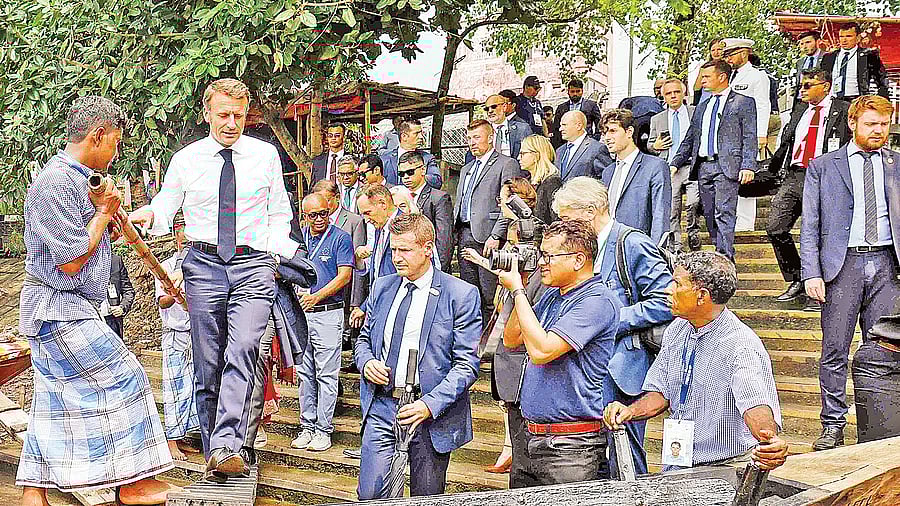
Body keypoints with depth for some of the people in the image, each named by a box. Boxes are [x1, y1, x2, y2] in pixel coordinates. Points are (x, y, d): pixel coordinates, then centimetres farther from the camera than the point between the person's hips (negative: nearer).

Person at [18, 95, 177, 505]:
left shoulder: (78, 179, 14)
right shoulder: (55, 182, -18)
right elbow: (71, 261, -20)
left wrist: (108, 218, 7)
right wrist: (103, 213, -10)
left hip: (67, 308, 10)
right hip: (58, 307, -10)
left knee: (55, 401, 11)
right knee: (122, 379, -5)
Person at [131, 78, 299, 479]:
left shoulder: (266, 155, 8)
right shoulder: (185, 160, 7)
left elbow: (280, 213, 15)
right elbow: (165, 205, 13)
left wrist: (274, 255, 2)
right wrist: (147, 214, -10)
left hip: (253, 266, -1)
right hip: (204, 265, 1)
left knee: (241, 351, -21)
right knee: (207, 364, 3)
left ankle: (226, 447, -26)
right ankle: (214, 455, 12)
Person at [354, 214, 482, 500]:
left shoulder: (461, 295, -7)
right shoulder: (382, 288, 10)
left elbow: (466, 364, -10)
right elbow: (364, 339, 20)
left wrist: (430, 405, -19)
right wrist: (366, 363, -3)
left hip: (430, 413, -4)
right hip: (380, 407, 4)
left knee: (426, 500, 8)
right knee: (369, 495, 0)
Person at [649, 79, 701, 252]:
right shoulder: (657, 119, 16)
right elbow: (650, 145, 22)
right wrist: (655, 146, -1)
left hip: (693, 167, -2)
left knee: (694, 202, -19)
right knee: (671, 208, -1)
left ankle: (693, 234, 6)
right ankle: (675, 247, 8)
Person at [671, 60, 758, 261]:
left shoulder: (743, 102, 5)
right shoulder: (702, 107, 23)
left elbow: (750, 138, -4)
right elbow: (689, 139, 24)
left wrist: (748, 166, -16)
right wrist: (675, 164, 14)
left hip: (727, 165, -6)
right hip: (703, 166, 6)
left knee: (724, 214, -15)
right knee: (710, 215, 5)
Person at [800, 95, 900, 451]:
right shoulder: (822, 166, 7)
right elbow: (810, 225, 3)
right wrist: (811, 273, -7)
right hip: (843, 263, -2)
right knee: (835, 351, 0)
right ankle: (832, 425, 9)